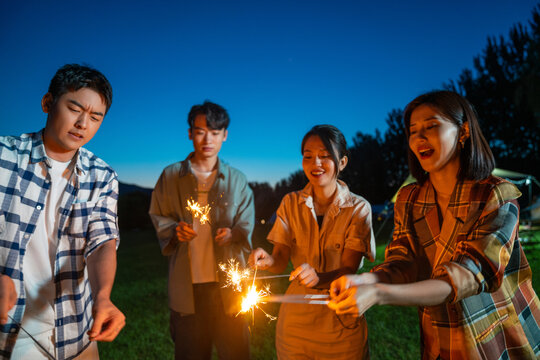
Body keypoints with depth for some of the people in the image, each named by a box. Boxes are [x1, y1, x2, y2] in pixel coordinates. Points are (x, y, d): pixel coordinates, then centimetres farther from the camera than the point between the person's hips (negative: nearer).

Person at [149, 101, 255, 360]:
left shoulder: (237, 180, 9)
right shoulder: (171, 176, 7)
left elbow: (246, 225, 7)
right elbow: (159, 217, 11)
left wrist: (233, 233, -15)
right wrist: (175, 230, -10)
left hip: (228, 283, 1)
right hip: (187, 283, 0)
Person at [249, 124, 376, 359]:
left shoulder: (358, 208, -10)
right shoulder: (291, 203, -1)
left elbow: (349, 270, -15)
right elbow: (281, 260, -4)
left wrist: (319, 277, -35)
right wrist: (268, 260, -27)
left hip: (340, 321, -2)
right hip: (296, 319, 2)